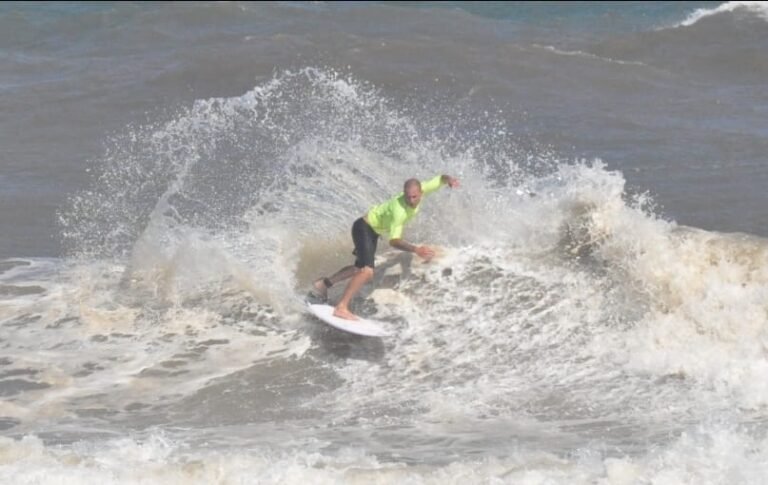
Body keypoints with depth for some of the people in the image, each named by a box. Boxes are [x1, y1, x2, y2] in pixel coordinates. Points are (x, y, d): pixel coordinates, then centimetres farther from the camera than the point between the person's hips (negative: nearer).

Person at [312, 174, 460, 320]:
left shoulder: (420, 189, -18)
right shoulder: (399, 209, -38)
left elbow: (440, 179, -4)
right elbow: (394, 241, -44)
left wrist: (448, 179, -28)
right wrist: (416, 250, -58)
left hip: (374, 230, 9)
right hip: (364, 228, -9)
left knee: (361, 267, 25)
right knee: (367, 271, -26)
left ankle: (324, 283, 40)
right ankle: (341, 307, -26)